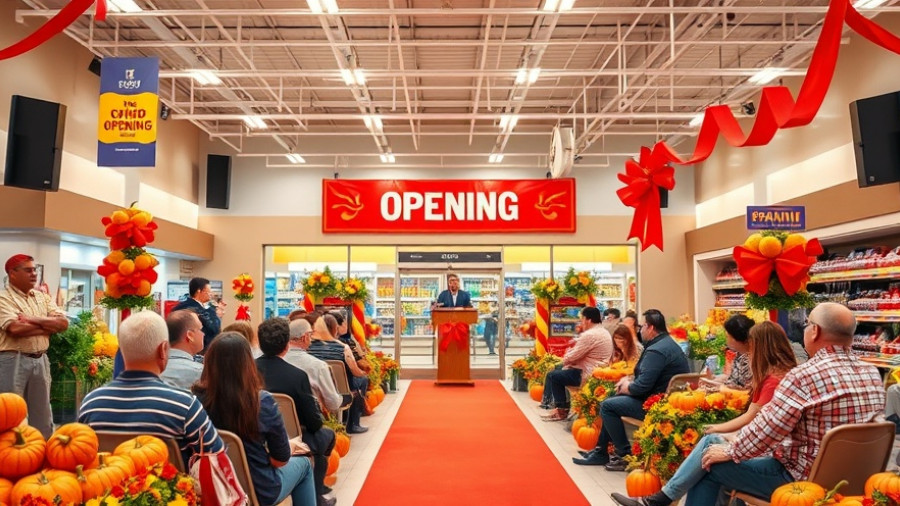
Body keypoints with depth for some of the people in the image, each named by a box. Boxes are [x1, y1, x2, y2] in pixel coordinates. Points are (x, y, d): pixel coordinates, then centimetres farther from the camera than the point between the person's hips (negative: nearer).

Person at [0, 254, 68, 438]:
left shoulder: (42, 296, 12)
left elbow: (63, 323, 1)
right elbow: (15, 328, -21)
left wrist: (34, 319, -12)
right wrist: (47, 326, -9)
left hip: (40, 360, 6)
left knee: (42, 414, 13)